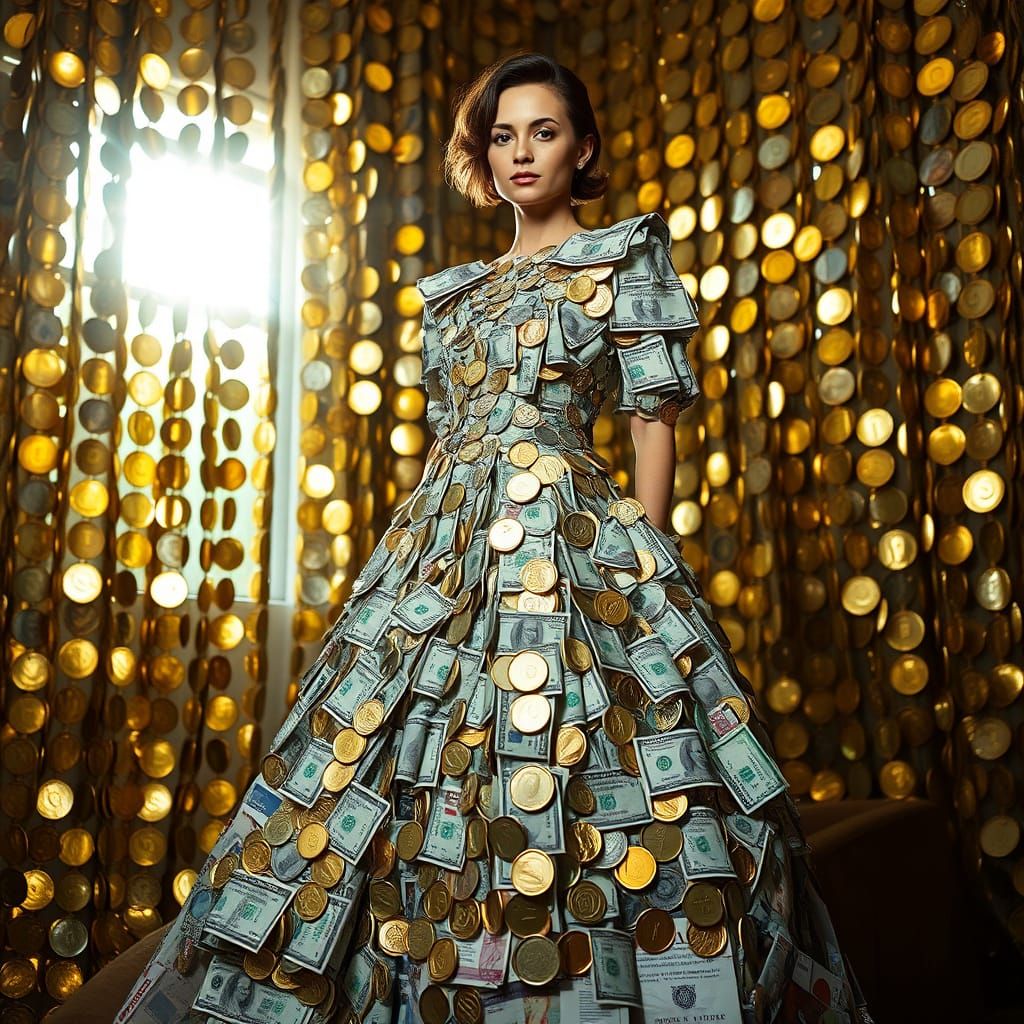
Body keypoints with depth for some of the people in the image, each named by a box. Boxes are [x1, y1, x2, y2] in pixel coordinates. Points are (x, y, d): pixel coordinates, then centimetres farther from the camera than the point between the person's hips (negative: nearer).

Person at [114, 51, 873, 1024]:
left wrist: (646, 566, -8)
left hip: (571, 535, -5)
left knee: (565, 788, -11)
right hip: (444, 542, 6)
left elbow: (655, 419, 0)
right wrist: (421, 540, 14)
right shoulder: (455, 289, 22)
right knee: (422, 792, 3)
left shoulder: (625, 258, 8)